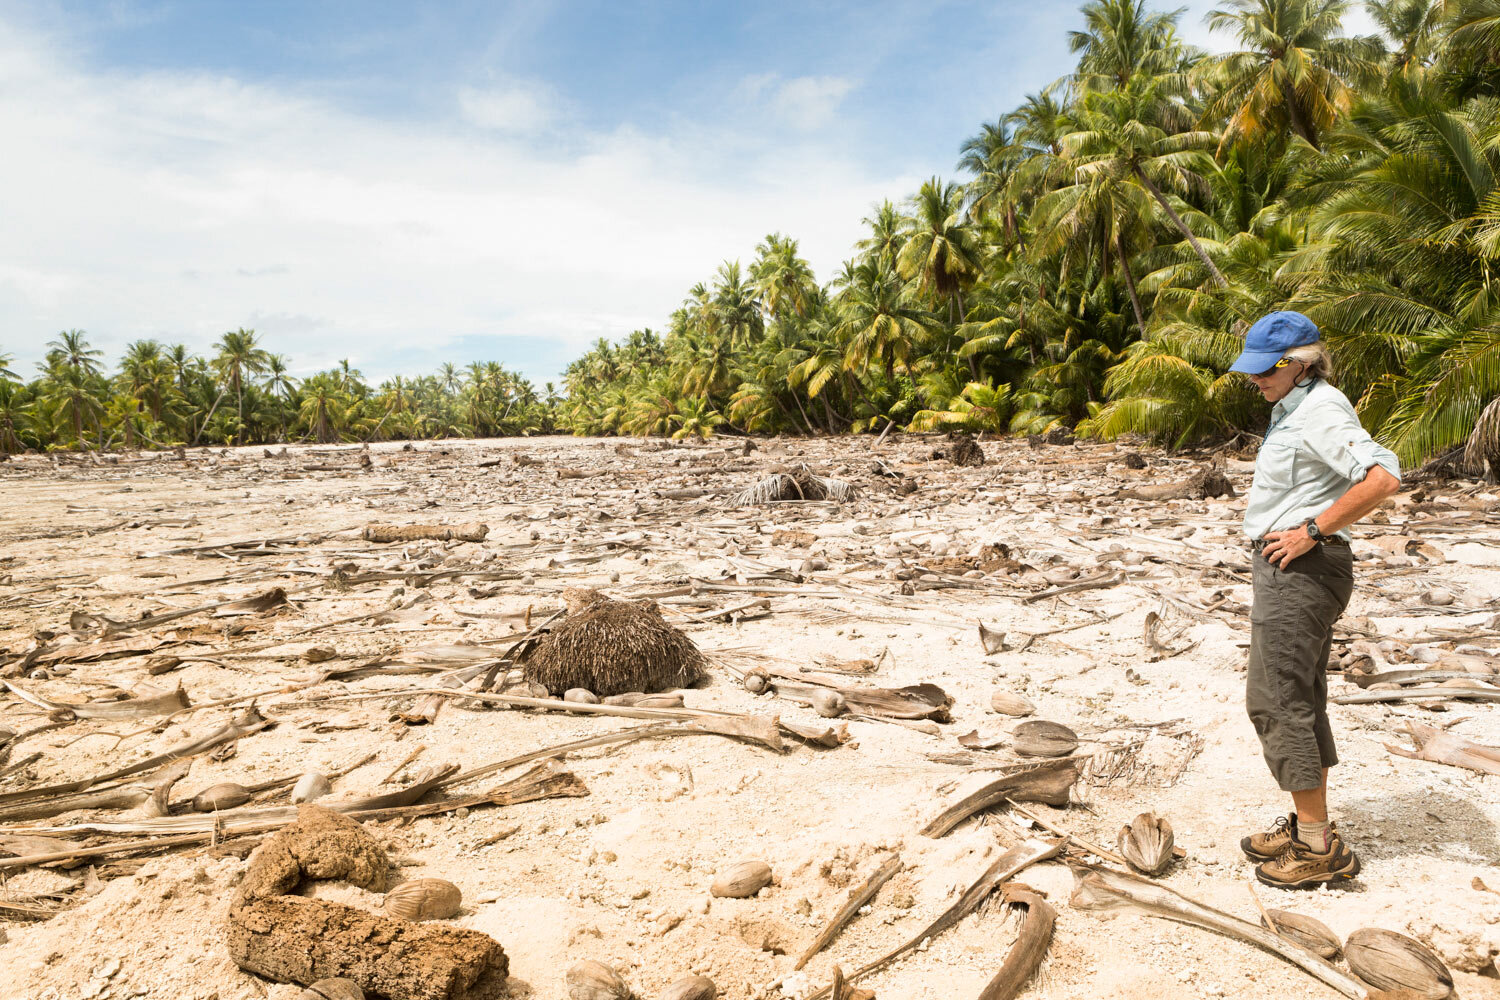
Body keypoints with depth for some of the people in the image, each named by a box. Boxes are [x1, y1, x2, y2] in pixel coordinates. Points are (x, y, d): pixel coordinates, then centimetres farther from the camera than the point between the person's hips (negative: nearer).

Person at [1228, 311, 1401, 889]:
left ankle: (1318, 848, 1)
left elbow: (1383, 477, -29)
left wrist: (1311, 531, -25)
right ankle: (1308, 828, 26)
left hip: (1301, 569, -11)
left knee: (1276, 700, -7)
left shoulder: (1320, 410, -16)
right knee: (1300, 699, 15)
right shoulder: (1293, 408, 16)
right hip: (1292, 570, 11)